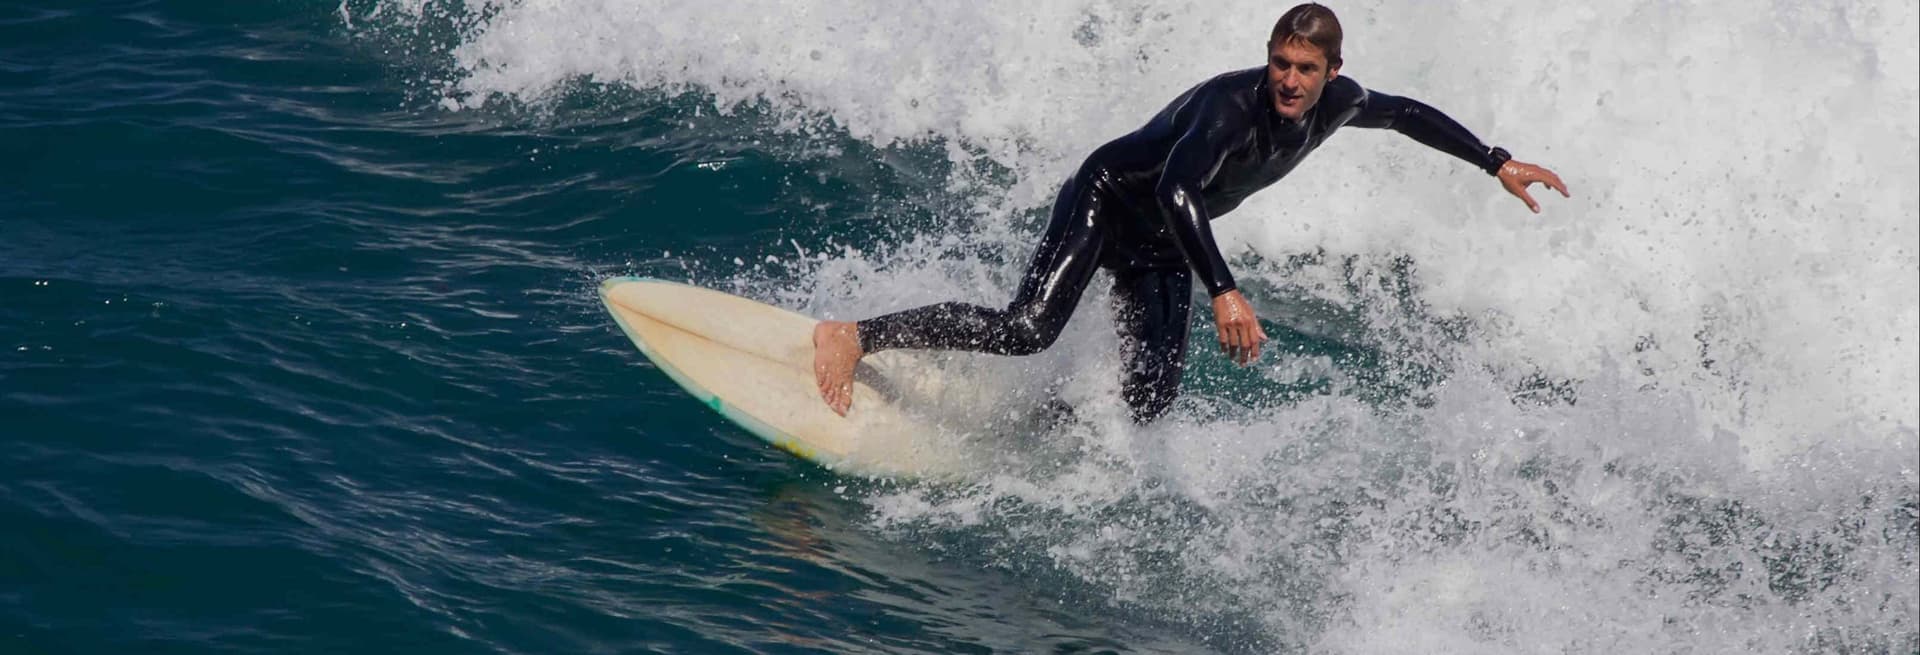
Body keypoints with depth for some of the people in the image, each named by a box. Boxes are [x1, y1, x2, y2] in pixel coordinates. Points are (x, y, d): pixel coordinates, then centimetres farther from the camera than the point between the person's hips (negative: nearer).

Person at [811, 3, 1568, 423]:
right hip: (1108, 197, -7)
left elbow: (1409, 114, 12)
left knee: (1145, 405, -7)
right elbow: (1177, 189, -45)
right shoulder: (1234, 103, -32)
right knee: (1027, 329, -27)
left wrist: (1497, 163, 16)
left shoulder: (1338, 104, -9)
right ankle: (852, 336, -17)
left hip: (1164, 248, 7)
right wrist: (1225, 291, -55)